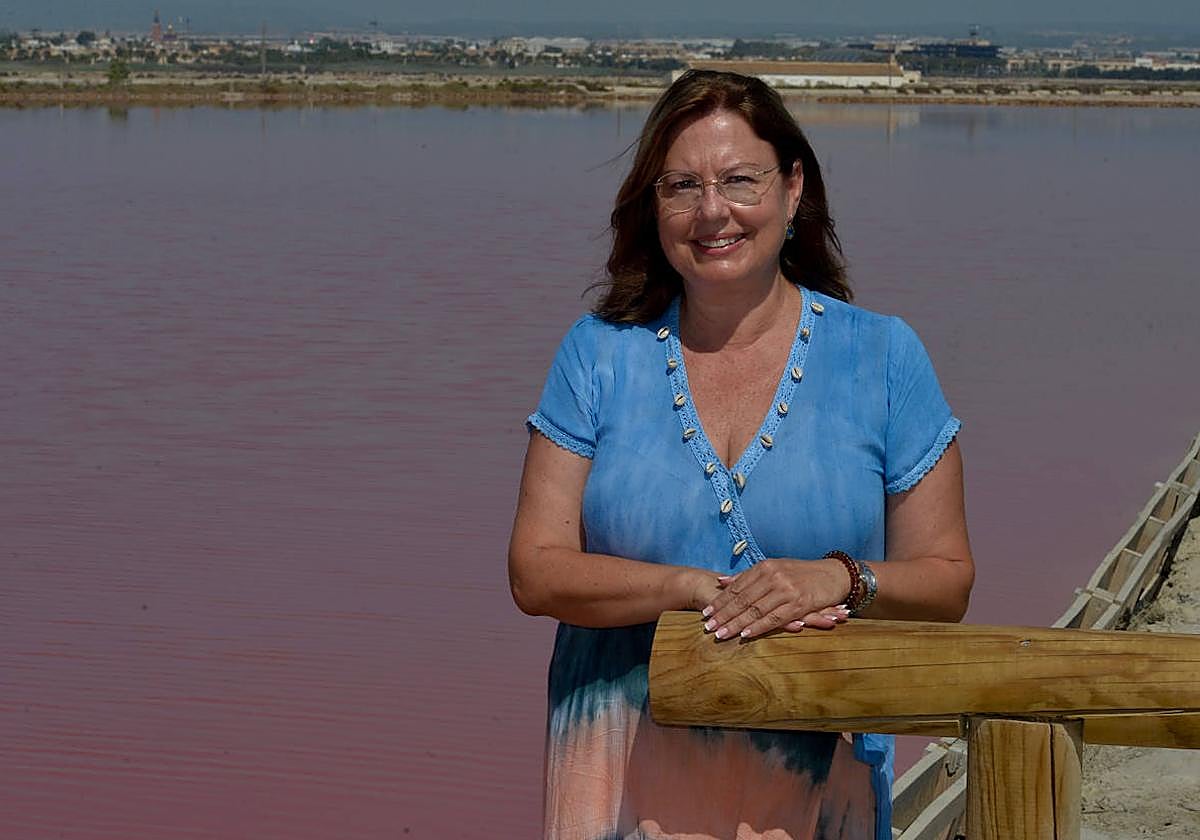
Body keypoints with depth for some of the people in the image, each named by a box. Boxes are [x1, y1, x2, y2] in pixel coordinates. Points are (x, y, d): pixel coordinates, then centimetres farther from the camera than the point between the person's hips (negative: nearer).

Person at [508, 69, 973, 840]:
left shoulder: (882, 357, 0)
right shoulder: (599, 356, 1)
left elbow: (947, 580, 1)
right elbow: (536, 573, -5)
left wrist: (840, 578, -20)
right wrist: (702, 588, -19)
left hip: (814, 776, 0)